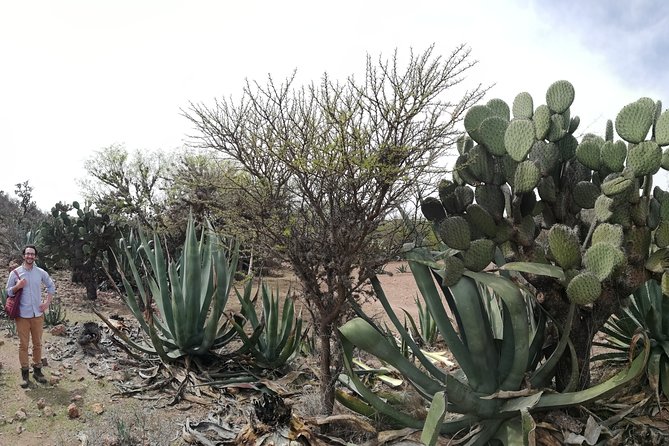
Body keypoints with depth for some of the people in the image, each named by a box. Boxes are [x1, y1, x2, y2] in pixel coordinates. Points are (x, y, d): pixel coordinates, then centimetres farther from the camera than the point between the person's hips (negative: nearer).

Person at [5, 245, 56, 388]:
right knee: (23, 344, 3)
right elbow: (8, 292, 3)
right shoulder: (15, 273, -4)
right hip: (22, 315, -2)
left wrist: (47, 302, 5)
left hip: (38, 314, 2)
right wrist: (18, 286, -17)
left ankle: (37, 370, 22)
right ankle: (25, 373, 13)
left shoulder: (41, 272, 1)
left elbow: (51, 286, 15)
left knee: (37, 344, 10)